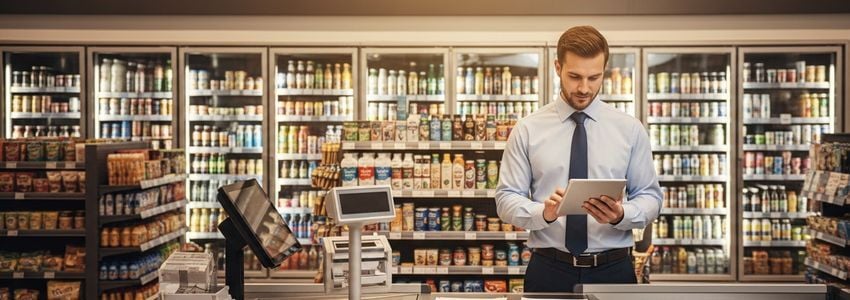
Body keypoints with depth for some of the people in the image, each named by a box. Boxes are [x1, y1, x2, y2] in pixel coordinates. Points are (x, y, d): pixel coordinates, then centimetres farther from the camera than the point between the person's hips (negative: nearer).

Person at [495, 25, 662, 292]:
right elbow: (506, 199, -3)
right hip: (549, 271, -1)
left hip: (613, 271, 1)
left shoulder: (630, 129, 2)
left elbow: (650, 197, 2)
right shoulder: (528, 130, 0)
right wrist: (544, 212, -23)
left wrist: (621, 215, -20)